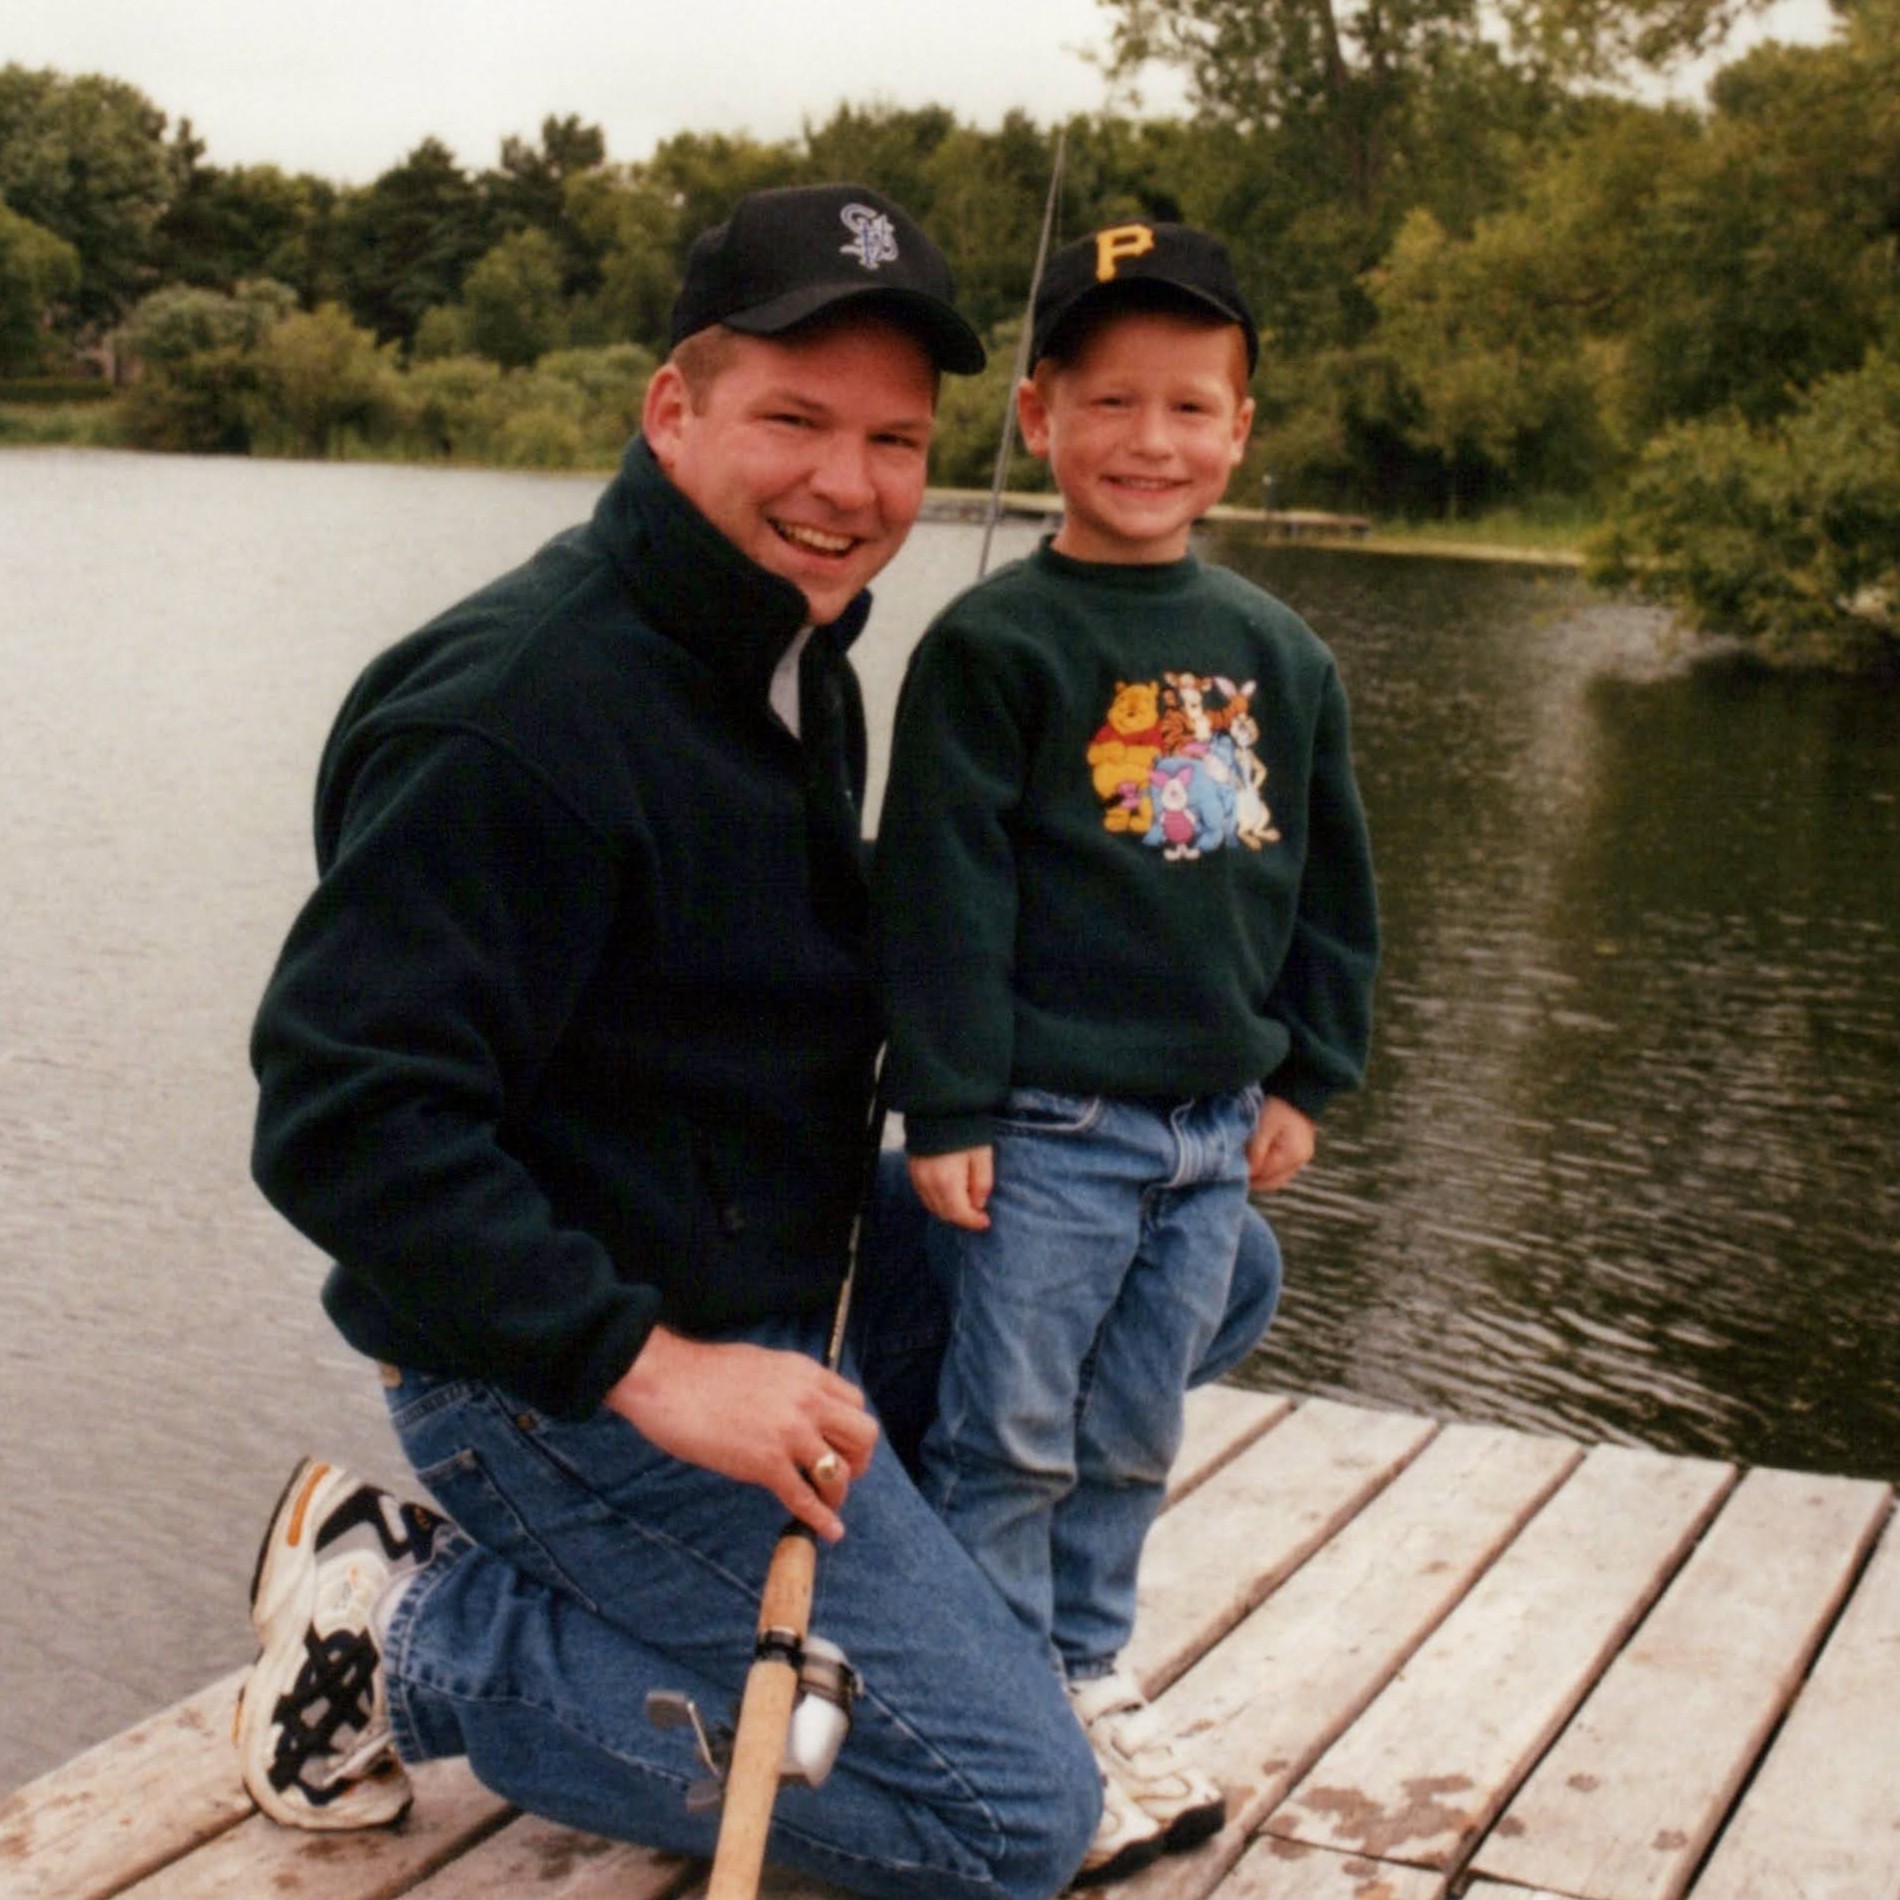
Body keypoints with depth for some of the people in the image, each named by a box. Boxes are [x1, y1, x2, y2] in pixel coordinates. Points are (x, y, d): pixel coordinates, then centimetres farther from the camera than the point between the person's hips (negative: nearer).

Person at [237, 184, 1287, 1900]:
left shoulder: (798, 657, 6)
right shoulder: (527, 710, -24)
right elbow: (342, 1113, -28)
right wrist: (649, 1368, -29)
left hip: (781, 1276, 10)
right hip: (565, 1362, -10)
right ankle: (420, 1632, -1)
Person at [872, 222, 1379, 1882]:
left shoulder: (1283, 655, 8)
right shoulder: (996, 643, -9)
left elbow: (1333, 883, 16)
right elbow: (944, 887, -11)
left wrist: (1306, 1075, 13)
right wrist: (948, 1106, -13)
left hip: (1216, 1125, 5)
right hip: (1046, 1123, -5)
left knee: (1133, 1438, 16)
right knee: (1012, 1437, 3)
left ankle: (1088, 1672, 33)